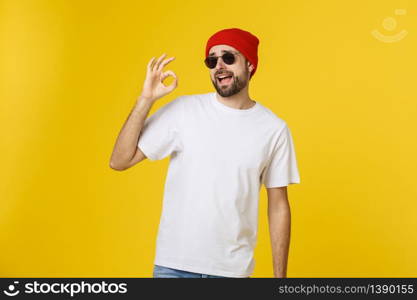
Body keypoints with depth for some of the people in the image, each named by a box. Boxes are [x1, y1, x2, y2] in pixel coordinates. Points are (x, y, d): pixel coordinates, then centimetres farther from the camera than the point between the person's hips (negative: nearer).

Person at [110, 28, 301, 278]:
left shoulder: (274, 128, -3)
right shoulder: (182, 110, -5)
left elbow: (278, 207, 2)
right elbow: (119, 161, -6)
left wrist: (280, 275, 1)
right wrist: (146, 99, -15)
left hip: (233, 269, 1)